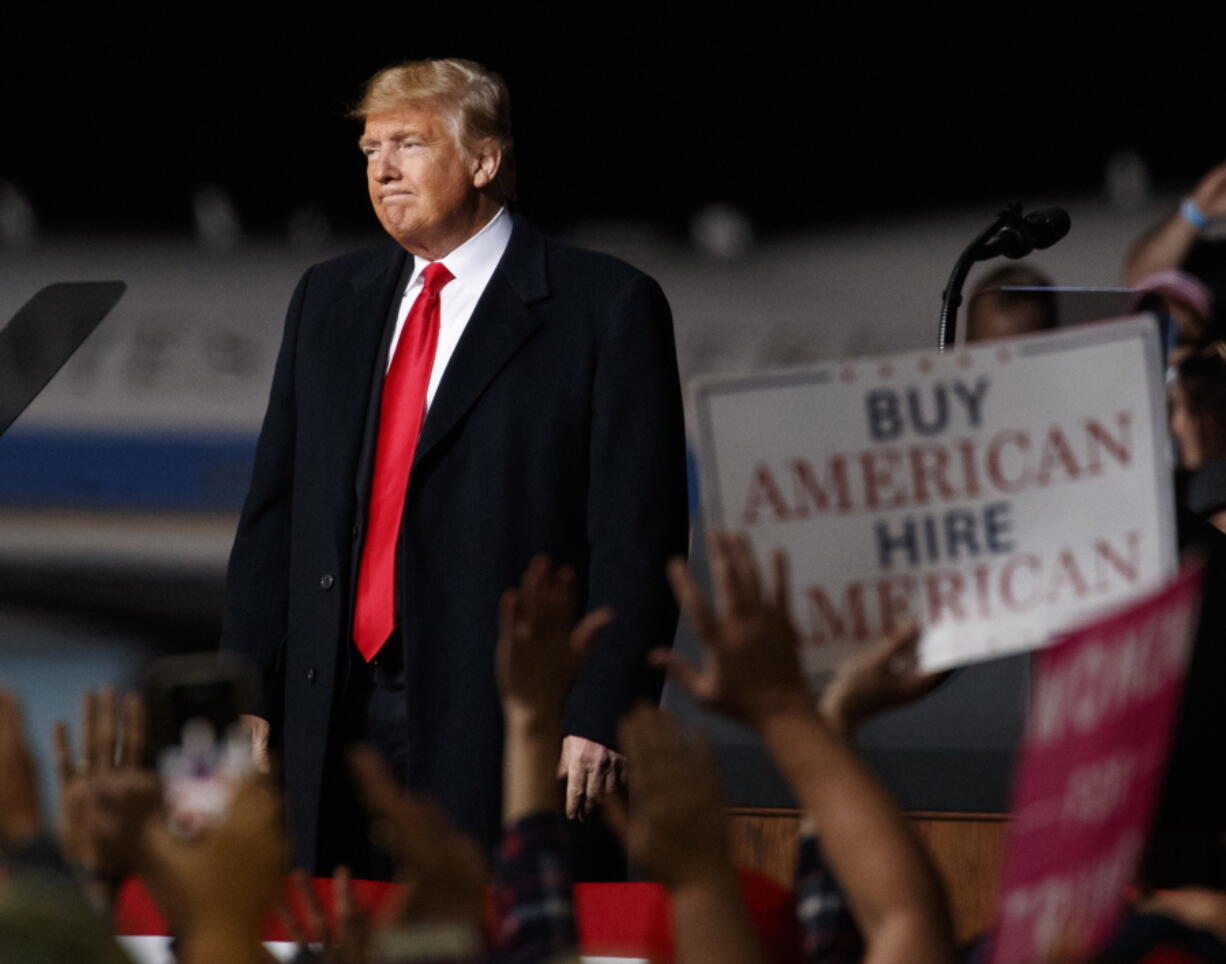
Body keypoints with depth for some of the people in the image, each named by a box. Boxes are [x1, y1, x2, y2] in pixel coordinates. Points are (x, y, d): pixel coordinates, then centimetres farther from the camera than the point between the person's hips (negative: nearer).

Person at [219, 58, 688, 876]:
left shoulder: (607, 308, 0)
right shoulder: (329, 301, 17)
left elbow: (637, 534, -6)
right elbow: (274, 515, 16)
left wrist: (600, 719, -13)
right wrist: (248, 694, 7)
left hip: (504, 719, -5)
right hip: (334, 711, 5)